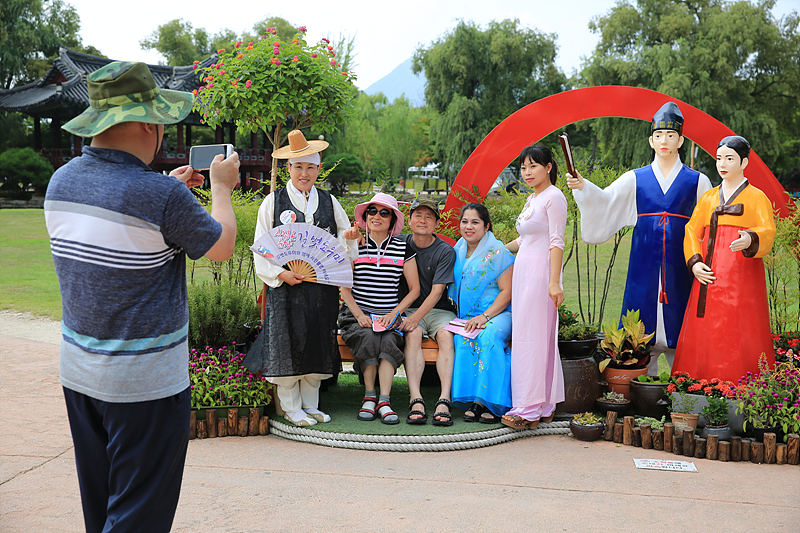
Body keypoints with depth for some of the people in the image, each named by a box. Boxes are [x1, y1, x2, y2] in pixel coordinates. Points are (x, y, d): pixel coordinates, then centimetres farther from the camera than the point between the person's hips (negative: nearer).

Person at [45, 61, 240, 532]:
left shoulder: (62, 181, 1)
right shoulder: (161, 194, -22)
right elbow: (221, 247, -5)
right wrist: (222, 188, 10)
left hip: (79, 370, 8)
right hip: (146, 382, -7)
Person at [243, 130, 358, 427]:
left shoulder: (330, 203, 10)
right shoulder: (273, 202, 1)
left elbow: (347, 241, 15)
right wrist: (281, 274, -14)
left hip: (322, 288, 3)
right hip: (285, 287, -3)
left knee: (318, 342, 7)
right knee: (287, 342, -2)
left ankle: (310, 406, 20)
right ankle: (291, 408, 12)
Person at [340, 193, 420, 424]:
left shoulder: (403, 248, 8)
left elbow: (414, 289, 8)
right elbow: (344, 286, 4)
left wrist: (394, 313, -6)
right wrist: (358, 313, -11)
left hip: (389, 316, 1)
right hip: (356, 314, 0)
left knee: (390, 341, -30)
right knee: (369, 338, -31)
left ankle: (384, 401, -32)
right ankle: (369, 397, -19)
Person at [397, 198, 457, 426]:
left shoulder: (445, 251, -2)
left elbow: (437, 292, -10)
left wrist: (415, 317, -23)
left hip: (439, 310, -1)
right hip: (409, 309, 1)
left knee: (446, 335, -31)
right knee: (412, 335, -30)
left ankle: (444, 401, -39)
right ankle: (416, 400, -39)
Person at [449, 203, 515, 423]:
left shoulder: (497, 252, -3)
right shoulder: (458, 251, 14)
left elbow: (507, 292, -8)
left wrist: (484, 317, -20)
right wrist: (461, 318, 5)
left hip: (497, 313, -4)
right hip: (467, 316, 4)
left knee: (489, 337, -35)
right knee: (462, 339, -30)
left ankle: (491, 402, -33)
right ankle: (472, 400, -31)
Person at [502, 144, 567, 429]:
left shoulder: (554, 197, -7)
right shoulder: (532, 199, 18)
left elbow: (556, 242, -13)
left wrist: (554, 281, -19)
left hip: (541, 272, -9)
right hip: (524, 270, 9)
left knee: (532, 337, -9)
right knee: (529, 338, 7)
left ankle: (529, 408, -7)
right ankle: (543, 407, 11)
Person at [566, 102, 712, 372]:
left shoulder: (697, 182, 7)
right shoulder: (635, 179, 7)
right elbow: (605, 201, -4)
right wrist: (582, 186, -21)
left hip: (679, 266, -1)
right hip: (645, 267, 1)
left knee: (677, 329, 1)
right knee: (643, 331, 2)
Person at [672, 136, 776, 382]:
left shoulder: (756, 197, 4)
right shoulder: (708, 198, 17)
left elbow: (767, 231, -10)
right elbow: (692, 231, 13)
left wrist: (749, 239, -34)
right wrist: (694, 263, -5)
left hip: (741, 279, -4)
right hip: (708, 278, 4)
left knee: (737, 338, -7)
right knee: (704, 334, 2)